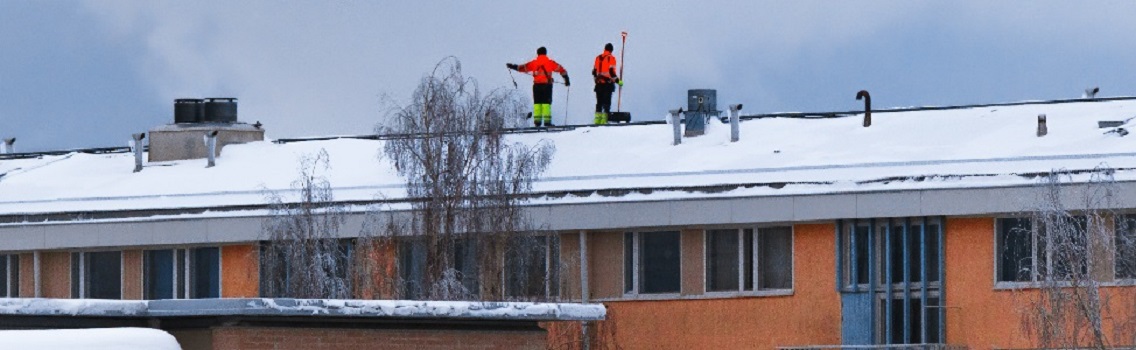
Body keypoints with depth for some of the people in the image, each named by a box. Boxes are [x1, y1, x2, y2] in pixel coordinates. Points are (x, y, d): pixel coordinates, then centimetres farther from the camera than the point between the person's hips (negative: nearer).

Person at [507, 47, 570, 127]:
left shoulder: (534, 63, 5)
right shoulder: (550, 62, 4)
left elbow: (523, 67, 8)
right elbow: (561, 69, 3)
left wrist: (512, 66, 20)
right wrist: (566, 80, 11)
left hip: (537, 85, 1)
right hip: (547, 84, -1)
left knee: (537, 103, 7)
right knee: (546, 103, 0)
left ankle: (537, 121, -2)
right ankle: (547, 121, -9)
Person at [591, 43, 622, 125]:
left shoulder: (598, 58, 10)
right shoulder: (611, 58, -6)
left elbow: (594, 71, 14)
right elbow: (611, 72, -14)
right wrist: (617, 81, -6)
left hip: (599, 83, 5)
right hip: (608, 83, -5)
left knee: (599, 102, 10)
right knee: (607, 102, -3)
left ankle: (597, 120, 5)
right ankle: (604, 119, -11)